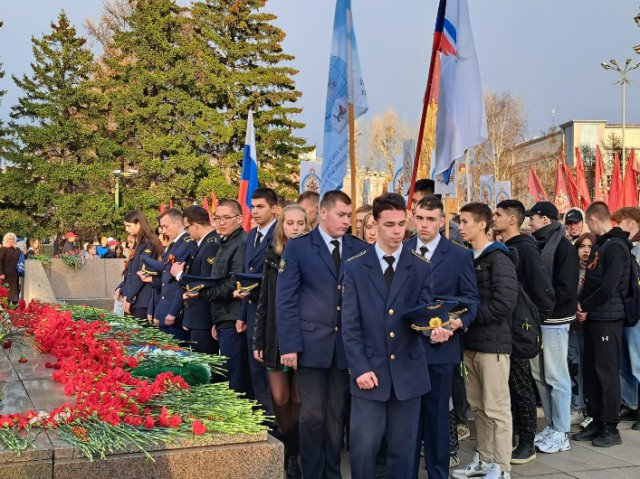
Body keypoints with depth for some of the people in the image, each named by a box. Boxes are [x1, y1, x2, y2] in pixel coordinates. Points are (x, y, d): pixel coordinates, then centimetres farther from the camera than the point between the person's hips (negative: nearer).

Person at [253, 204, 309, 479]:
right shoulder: (273, 258, 6)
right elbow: (264, 302, 7)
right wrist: (258, 341, 3)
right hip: (277, 336, 2)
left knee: (298, 398, 4)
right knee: (279, 398, 4)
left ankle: (293, 453, 19)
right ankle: (290, 447, 25)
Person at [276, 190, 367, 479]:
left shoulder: (359, 249, 6)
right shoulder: (298, 247, -1)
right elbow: (286, 300, -4)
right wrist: (289, 345, -10)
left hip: (347, 344, 3)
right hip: (312, 342, -2)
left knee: (337, 414, 11)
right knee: (313, 415, 2)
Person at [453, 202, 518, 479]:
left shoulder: (498, 259, -11)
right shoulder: (468, 258, 13)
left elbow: (504, 302, -20)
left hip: (493, 343, -8)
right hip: (471, 342, 8)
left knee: (496, 408, -1)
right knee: (478, 406, 14)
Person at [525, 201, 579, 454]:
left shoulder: (563, 247, -9)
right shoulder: (537, 246, 14)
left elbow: (565, 289, -16)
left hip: (554, 320, -8)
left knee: (556, 376, -2)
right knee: (540, 375, 11)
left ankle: (561, 433, 7)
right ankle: (551, 426, 21)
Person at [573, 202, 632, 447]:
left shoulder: (615, 247, -14)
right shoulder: (600, 245, 15)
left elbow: (608, 287, -21)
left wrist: (585, 306, -10)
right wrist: (582, 305, 2)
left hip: (607, 319, -9)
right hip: (593, 318, 9)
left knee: (607, 373, -2)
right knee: (591, 371, 12)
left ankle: (611, 428, 6)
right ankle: (597, 422, 21)